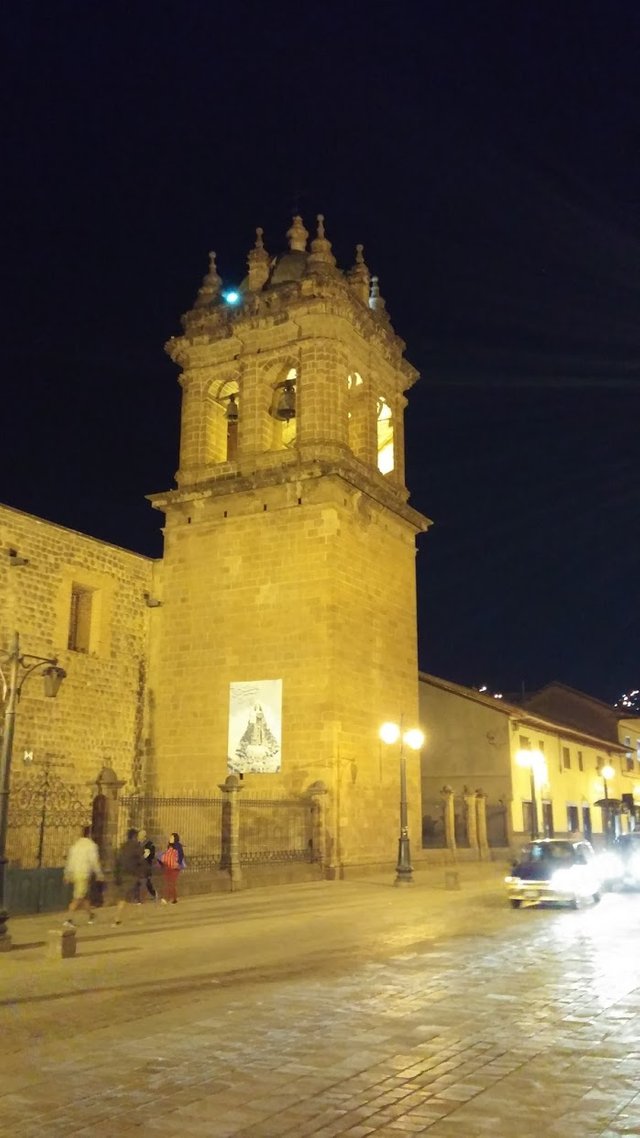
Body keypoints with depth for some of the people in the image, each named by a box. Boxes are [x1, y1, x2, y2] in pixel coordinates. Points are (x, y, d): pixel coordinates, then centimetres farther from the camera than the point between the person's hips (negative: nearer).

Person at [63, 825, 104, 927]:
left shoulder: (76, 844, 12)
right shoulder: (91, 845, -7)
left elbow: (69, 860, 14)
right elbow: (94, 861, -11)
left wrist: (67, 875, 19)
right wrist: (99, 874, -2)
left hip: (74, 874, 7)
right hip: (84, 874, -7)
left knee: (85, 895, 19)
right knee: (78, 898, -5)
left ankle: (91, 916, 29)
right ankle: (69, 919, -13)